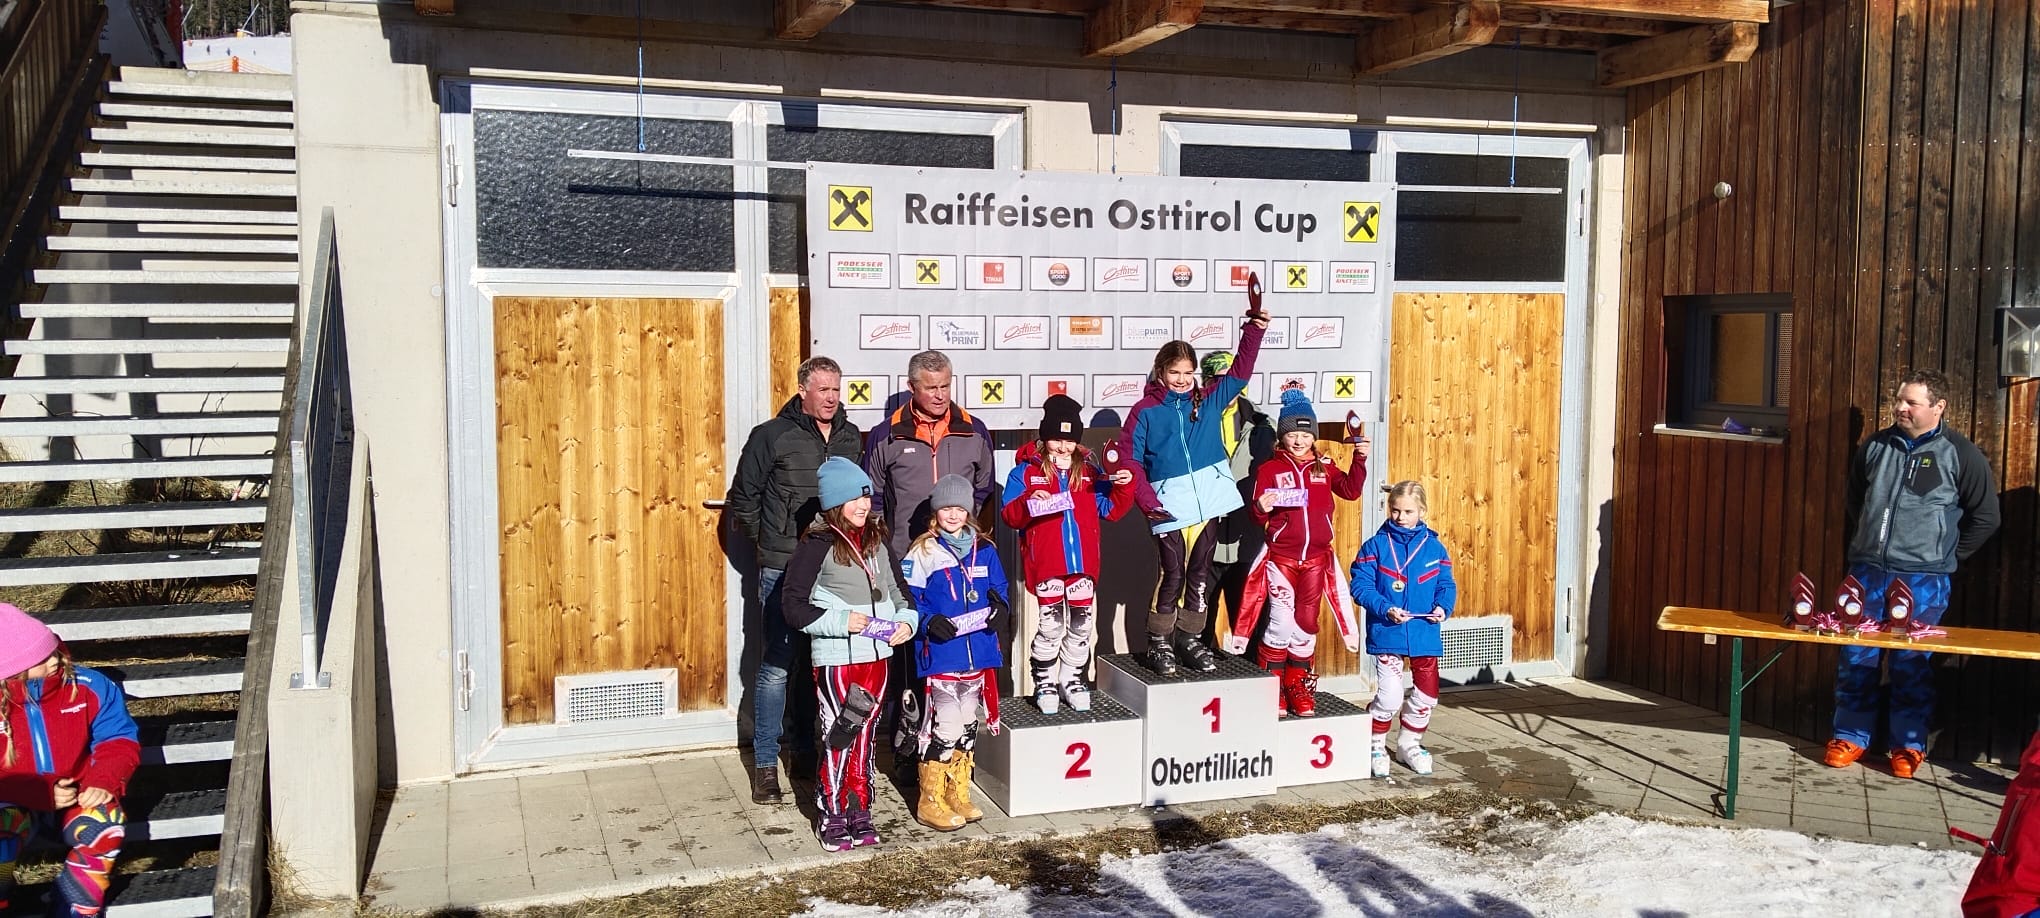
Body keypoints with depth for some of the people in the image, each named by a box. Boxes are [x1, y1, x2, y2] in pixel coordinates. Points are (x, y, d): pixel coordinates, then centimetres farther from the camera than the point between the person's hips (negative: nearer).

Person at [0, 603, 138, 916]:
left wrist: (104, 782, -20)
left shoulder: (88, 686, -9)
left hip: (78, 800, 1)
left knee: (106, 823, -31)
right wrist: (42, 793, -25)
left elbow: (119, 738, -2)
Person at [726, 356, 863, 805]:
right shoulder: (772, 436, -3)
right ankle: (765, 764, 5)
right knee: (778, 664, -4)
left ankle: (810, 750, 24)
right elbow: (742, 497, 3)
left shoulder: (851, 438, 10)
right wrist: (764, 538, 3)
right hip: (782, 569, -4)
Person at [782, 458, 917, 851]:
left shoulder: (878, 542, 9)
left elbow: (897, 592, 19)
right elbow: (794, 608, -12)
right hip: (835, 660, -5)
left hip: (876, 656, 6)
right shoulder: (818, 546, -10)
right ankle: (832, 817, 14)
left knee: (864, 738, 13)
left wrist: (906, 621, 0)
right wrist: (840, 622, -20)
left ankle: (859, 812, 24)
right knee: (837, 740, 1)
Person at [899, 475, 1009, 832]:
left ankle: (958, 794, 27)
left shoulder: (984, 550, 10)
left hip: (978, 652, 6)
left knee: (967, 726, 15)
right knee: (945, 728, -5)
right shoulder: (923, 552, -4)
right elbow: (907, 598, -7)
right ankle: (931, 800, 7)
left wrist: (1000, 608, -7)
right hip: (940, 655, -6)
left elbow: (999, 588, 14)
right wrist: (930, 621, -22)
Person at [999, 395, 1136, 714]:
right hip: (1045, 564, -4)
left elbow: (1110, 509, 13)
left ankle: (1073, 679, 26)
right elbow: (1009, 515, -5)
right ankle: (1045, 682, 15)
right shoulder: (1026, 471, 1)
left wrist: (1123, 487, -4)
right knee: (1050, 625, 0)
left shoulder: (1089, 471, 13)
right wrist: (1029, 503, -24)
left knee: (1081, 624, 11)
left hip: (1083, 562, 4)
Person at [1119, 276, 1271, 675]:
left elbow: (1240, 371, 8)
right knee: (1173, 574, -3)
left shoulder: (1209, 400, 9)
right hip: (1169, 505, -4)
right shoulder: (1146, 411, -2)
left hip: (1208, 501, 4)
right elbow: (1130, 459, -6)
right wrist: (1147, 500, -14)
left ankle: (1190, 639, 22)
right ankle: (1159, 642, 11)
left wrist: (1254, 330, -3)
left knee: (1200, 575, 9)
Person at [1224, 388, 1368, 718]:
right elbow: (1257, 516, -4)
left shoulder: (1324, 467, 7)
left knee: (1306, 622, 7)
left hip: (1317, 558, 3)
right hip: (1280, 558, -3)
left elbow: (1351, 490, -1)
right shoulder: (1269, 470, -2)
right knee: (1282, 621, -7)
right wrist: (1261, 509, -26)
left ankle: (1298, 686, 21)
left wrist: (1359, 460, -9)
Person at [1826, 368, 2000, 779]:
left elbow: (1985, 517, 2)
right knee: (1856, 656, 5)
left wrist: (1947, 556, 2)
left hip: (1923, 580, -3)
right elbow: (1854, 500, 23)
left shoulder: (1960, 455, -4)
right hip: (1868, 571, 3)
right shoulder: (1875, 446, 7)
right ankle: (1850, 736, 15)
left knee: (1912, 664, 3)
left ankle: (1908, 745, 15)